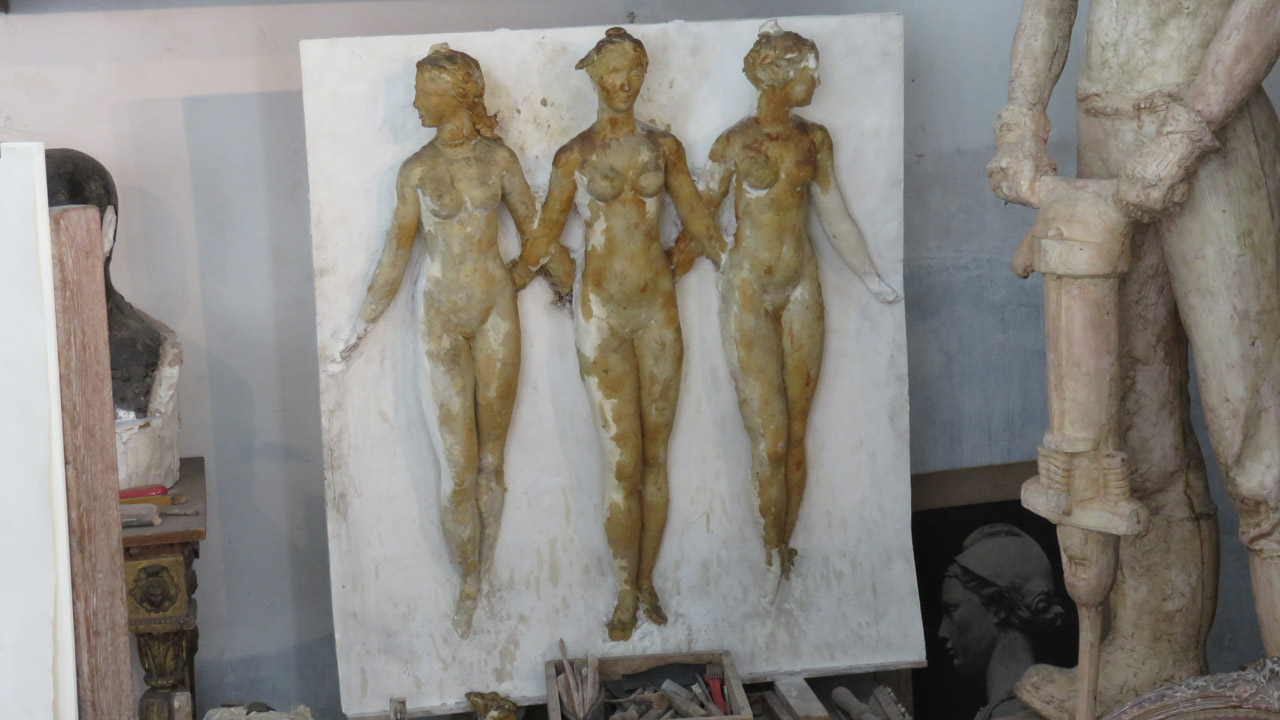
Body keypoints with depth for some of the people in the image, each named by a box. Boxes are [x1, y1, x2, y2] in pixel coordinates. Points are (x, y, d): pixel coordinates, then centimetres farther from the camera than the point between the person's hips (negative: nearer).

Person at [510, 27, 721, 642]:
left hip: (658, 307, 3)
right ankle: (626, 593, 9)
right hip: (602, 311, -2)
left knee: (655, 456, 5)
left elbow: (698, 219, 17)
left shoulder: (663, 146, 6)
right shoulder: (574, 157, -1)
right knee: (622, 462, -3)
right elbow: (544, 242, 8)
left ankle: (647, 581, 17)